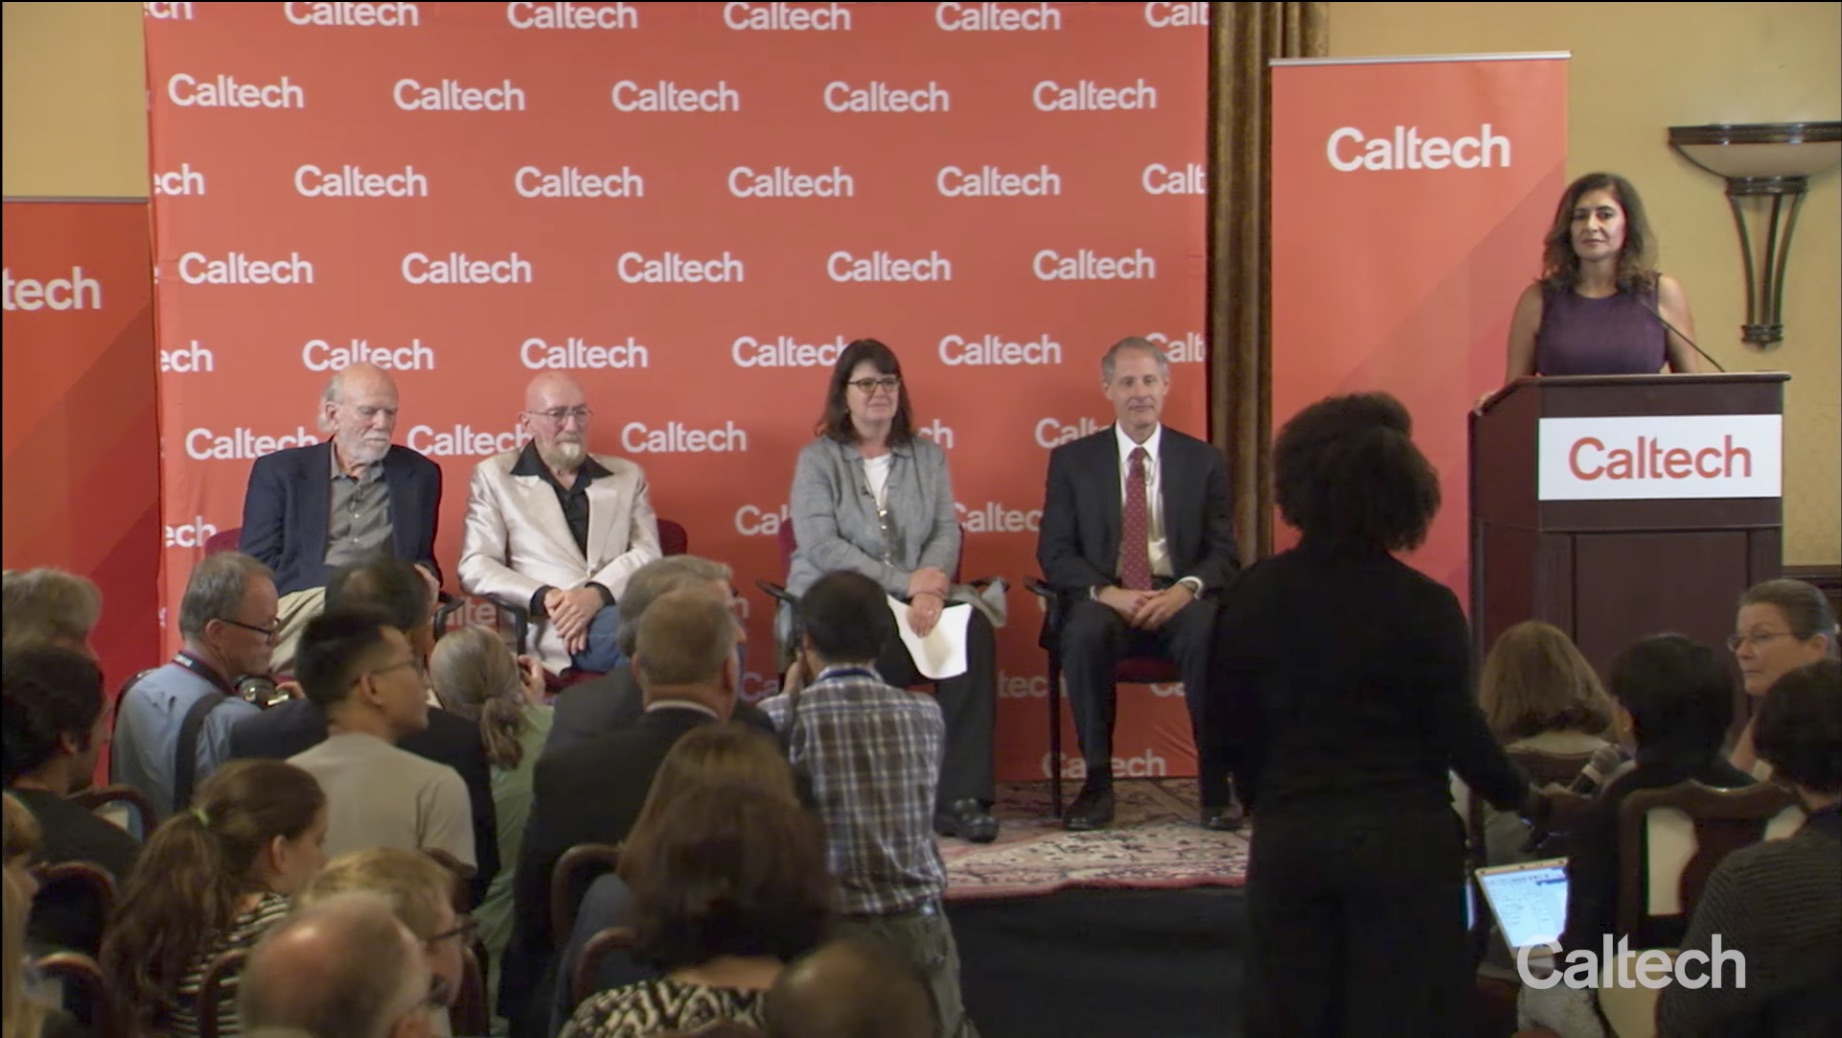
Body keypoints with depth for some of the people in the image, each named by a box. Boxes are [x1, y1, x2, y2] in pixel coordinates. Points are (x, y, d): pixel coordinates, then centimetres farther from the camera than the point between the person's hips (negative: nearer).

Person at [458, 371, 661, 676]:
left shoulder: (627, 476, 22)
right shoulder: (494, 476, 14)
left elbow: (647, 555, 9)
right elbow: (476, 566, 5)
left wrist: (597, 593, -11)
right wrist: (545, 598, -13)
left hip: (625, 611, 3)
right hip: (553, 629, -3)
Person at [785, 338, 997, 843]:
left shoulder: (928, 455, 17)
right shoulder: (817, 458, 4)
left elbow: (947, 531, 6)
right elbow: (820, 546, -9)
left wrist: (931, 588, -16)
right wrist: (906, 582, -16)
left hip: (914, 600, 3)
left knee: (975, 631, -28)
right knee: (882, 647, -37)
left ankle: (960, 796, -25)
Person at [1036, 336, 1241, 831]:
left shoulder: (1204, 460, 10)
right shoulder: (1072, 460, 9)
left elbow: (1224, 552, 6)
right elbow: (1053, 552, 3)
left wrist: (1186, 589, -17)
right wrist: (1107, 592, -16)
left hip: (1180, 601, 0)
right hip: (1104, 601, 0)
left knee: (1213, 633, -34)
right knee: (1084, 632, -36)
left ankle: (1216, 786, -23)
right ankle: (1097, 782, -25)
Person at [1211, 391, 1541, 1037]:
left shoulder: (1252, 595, 0)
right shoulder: (1423, 606, -10)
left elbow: (1228, 721, 5)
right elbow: (1457, 733, -8)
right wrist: (1522, 798, 9)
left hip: (1288, 838, 3)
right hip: (1401, 838, -3)